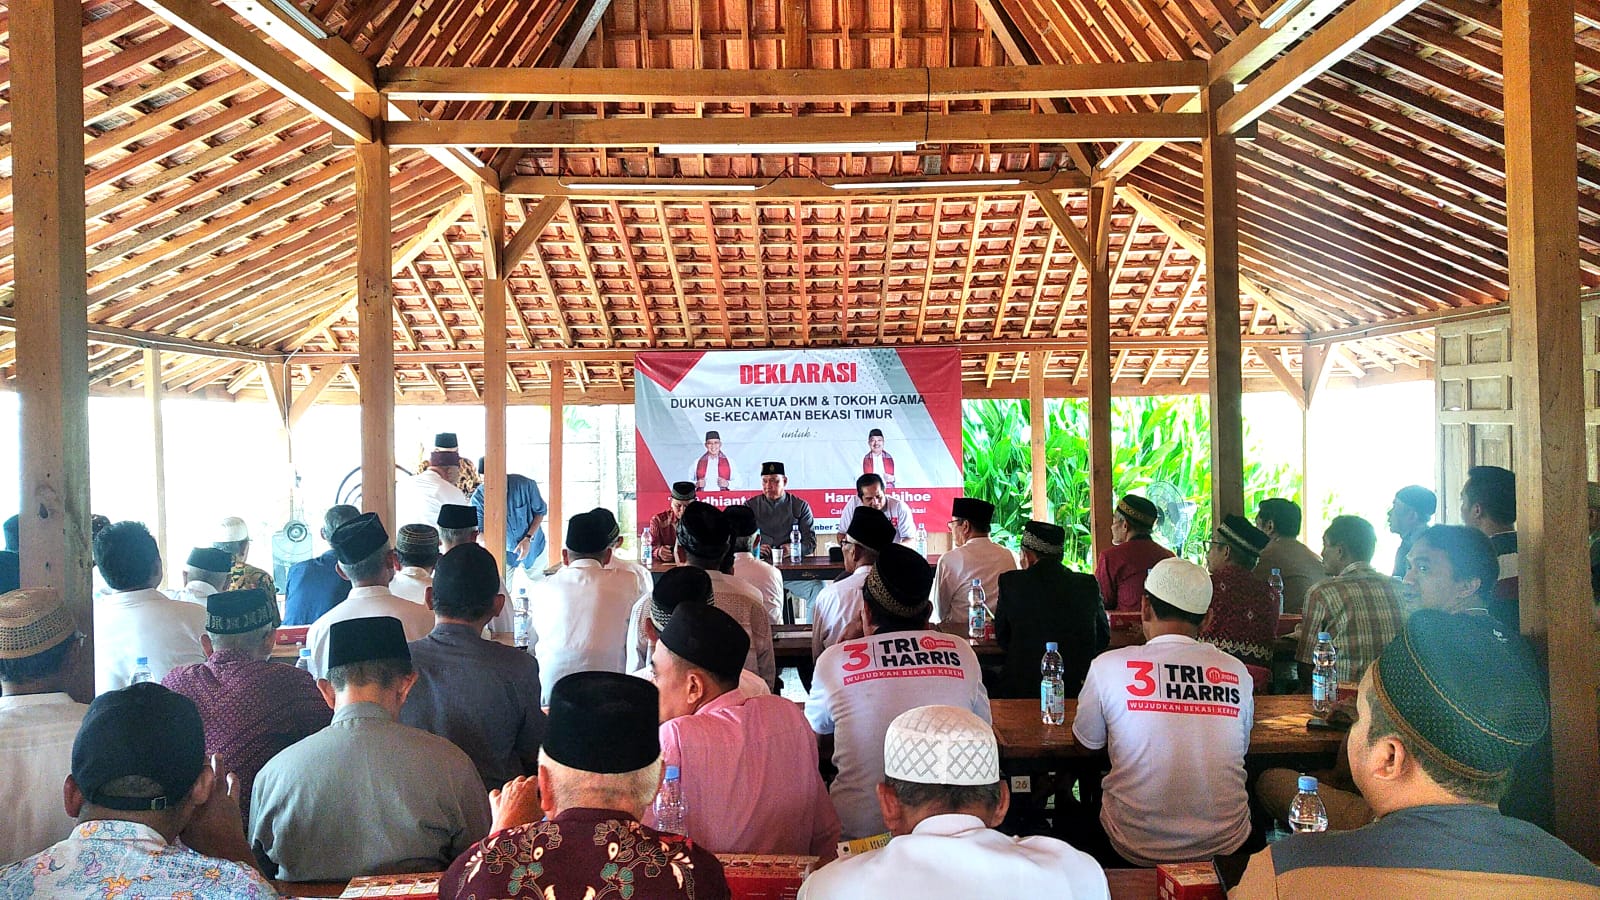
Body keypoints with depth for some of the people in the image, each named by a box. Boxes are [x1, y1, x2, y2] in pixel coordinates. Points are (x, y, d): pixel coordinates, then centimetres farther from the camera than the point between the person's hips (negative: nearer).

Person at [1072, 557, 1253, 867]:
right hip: (1227, 847, 3)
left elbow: (1085, 742, 5)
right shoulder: (1237, 672, -6)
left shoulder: (1108, 666, -12)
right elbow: (1242, 748, 11)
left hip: (1138, 850, -2)